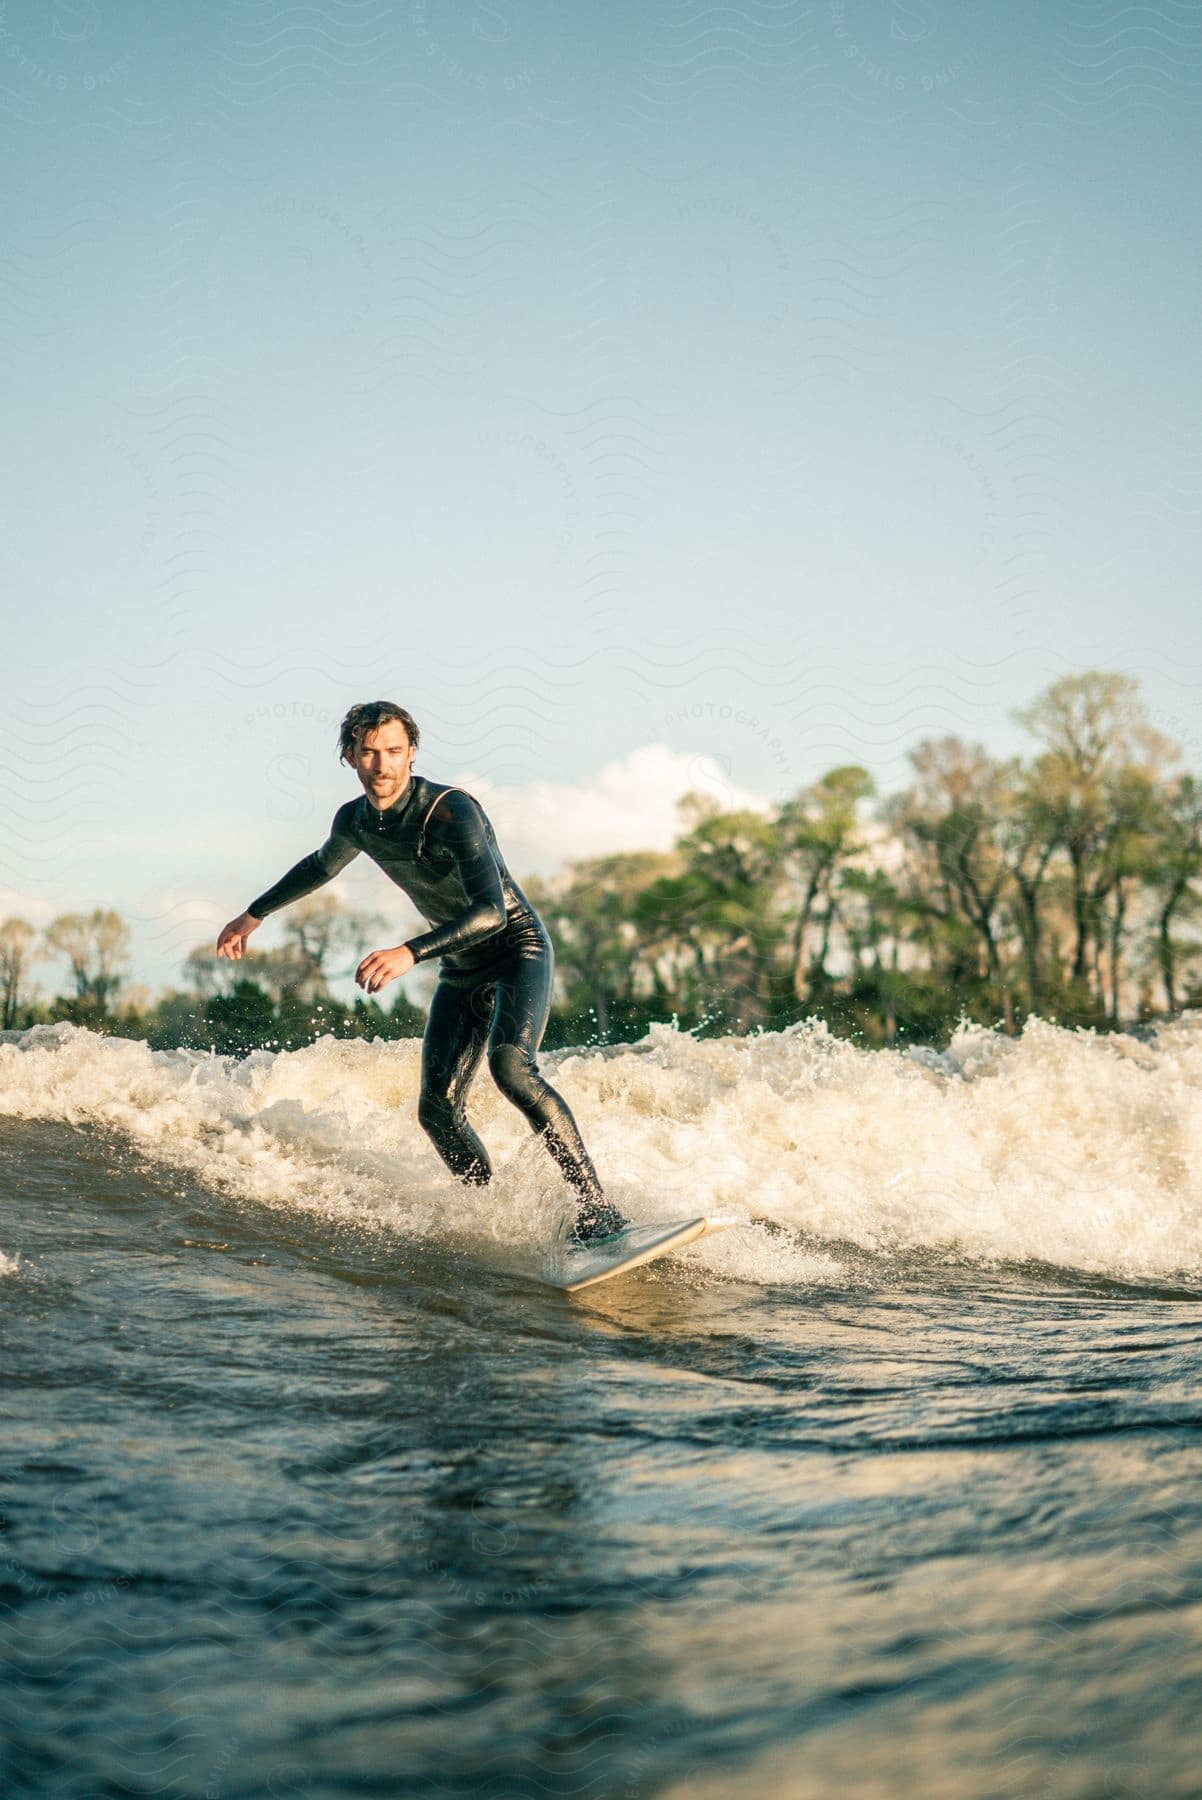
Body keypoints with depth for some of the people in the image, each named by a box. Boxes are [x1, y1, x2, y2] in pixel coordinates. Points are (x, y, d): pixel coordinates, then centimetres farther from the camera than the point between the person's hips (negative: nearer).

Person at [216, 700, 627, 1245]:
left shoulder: (450, 811, -24)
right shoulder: (355, 821, -1)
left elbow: (492, 909, -34)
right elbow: (323, 864, 24)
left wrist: (410, 953, -45)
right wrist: (254, 914, 33)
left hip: (518, 949, -7)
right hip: (461, 970, 7)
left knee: (511, 1066, -31)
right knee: (438, 1109, -6)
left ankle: (598, 1211, -32)